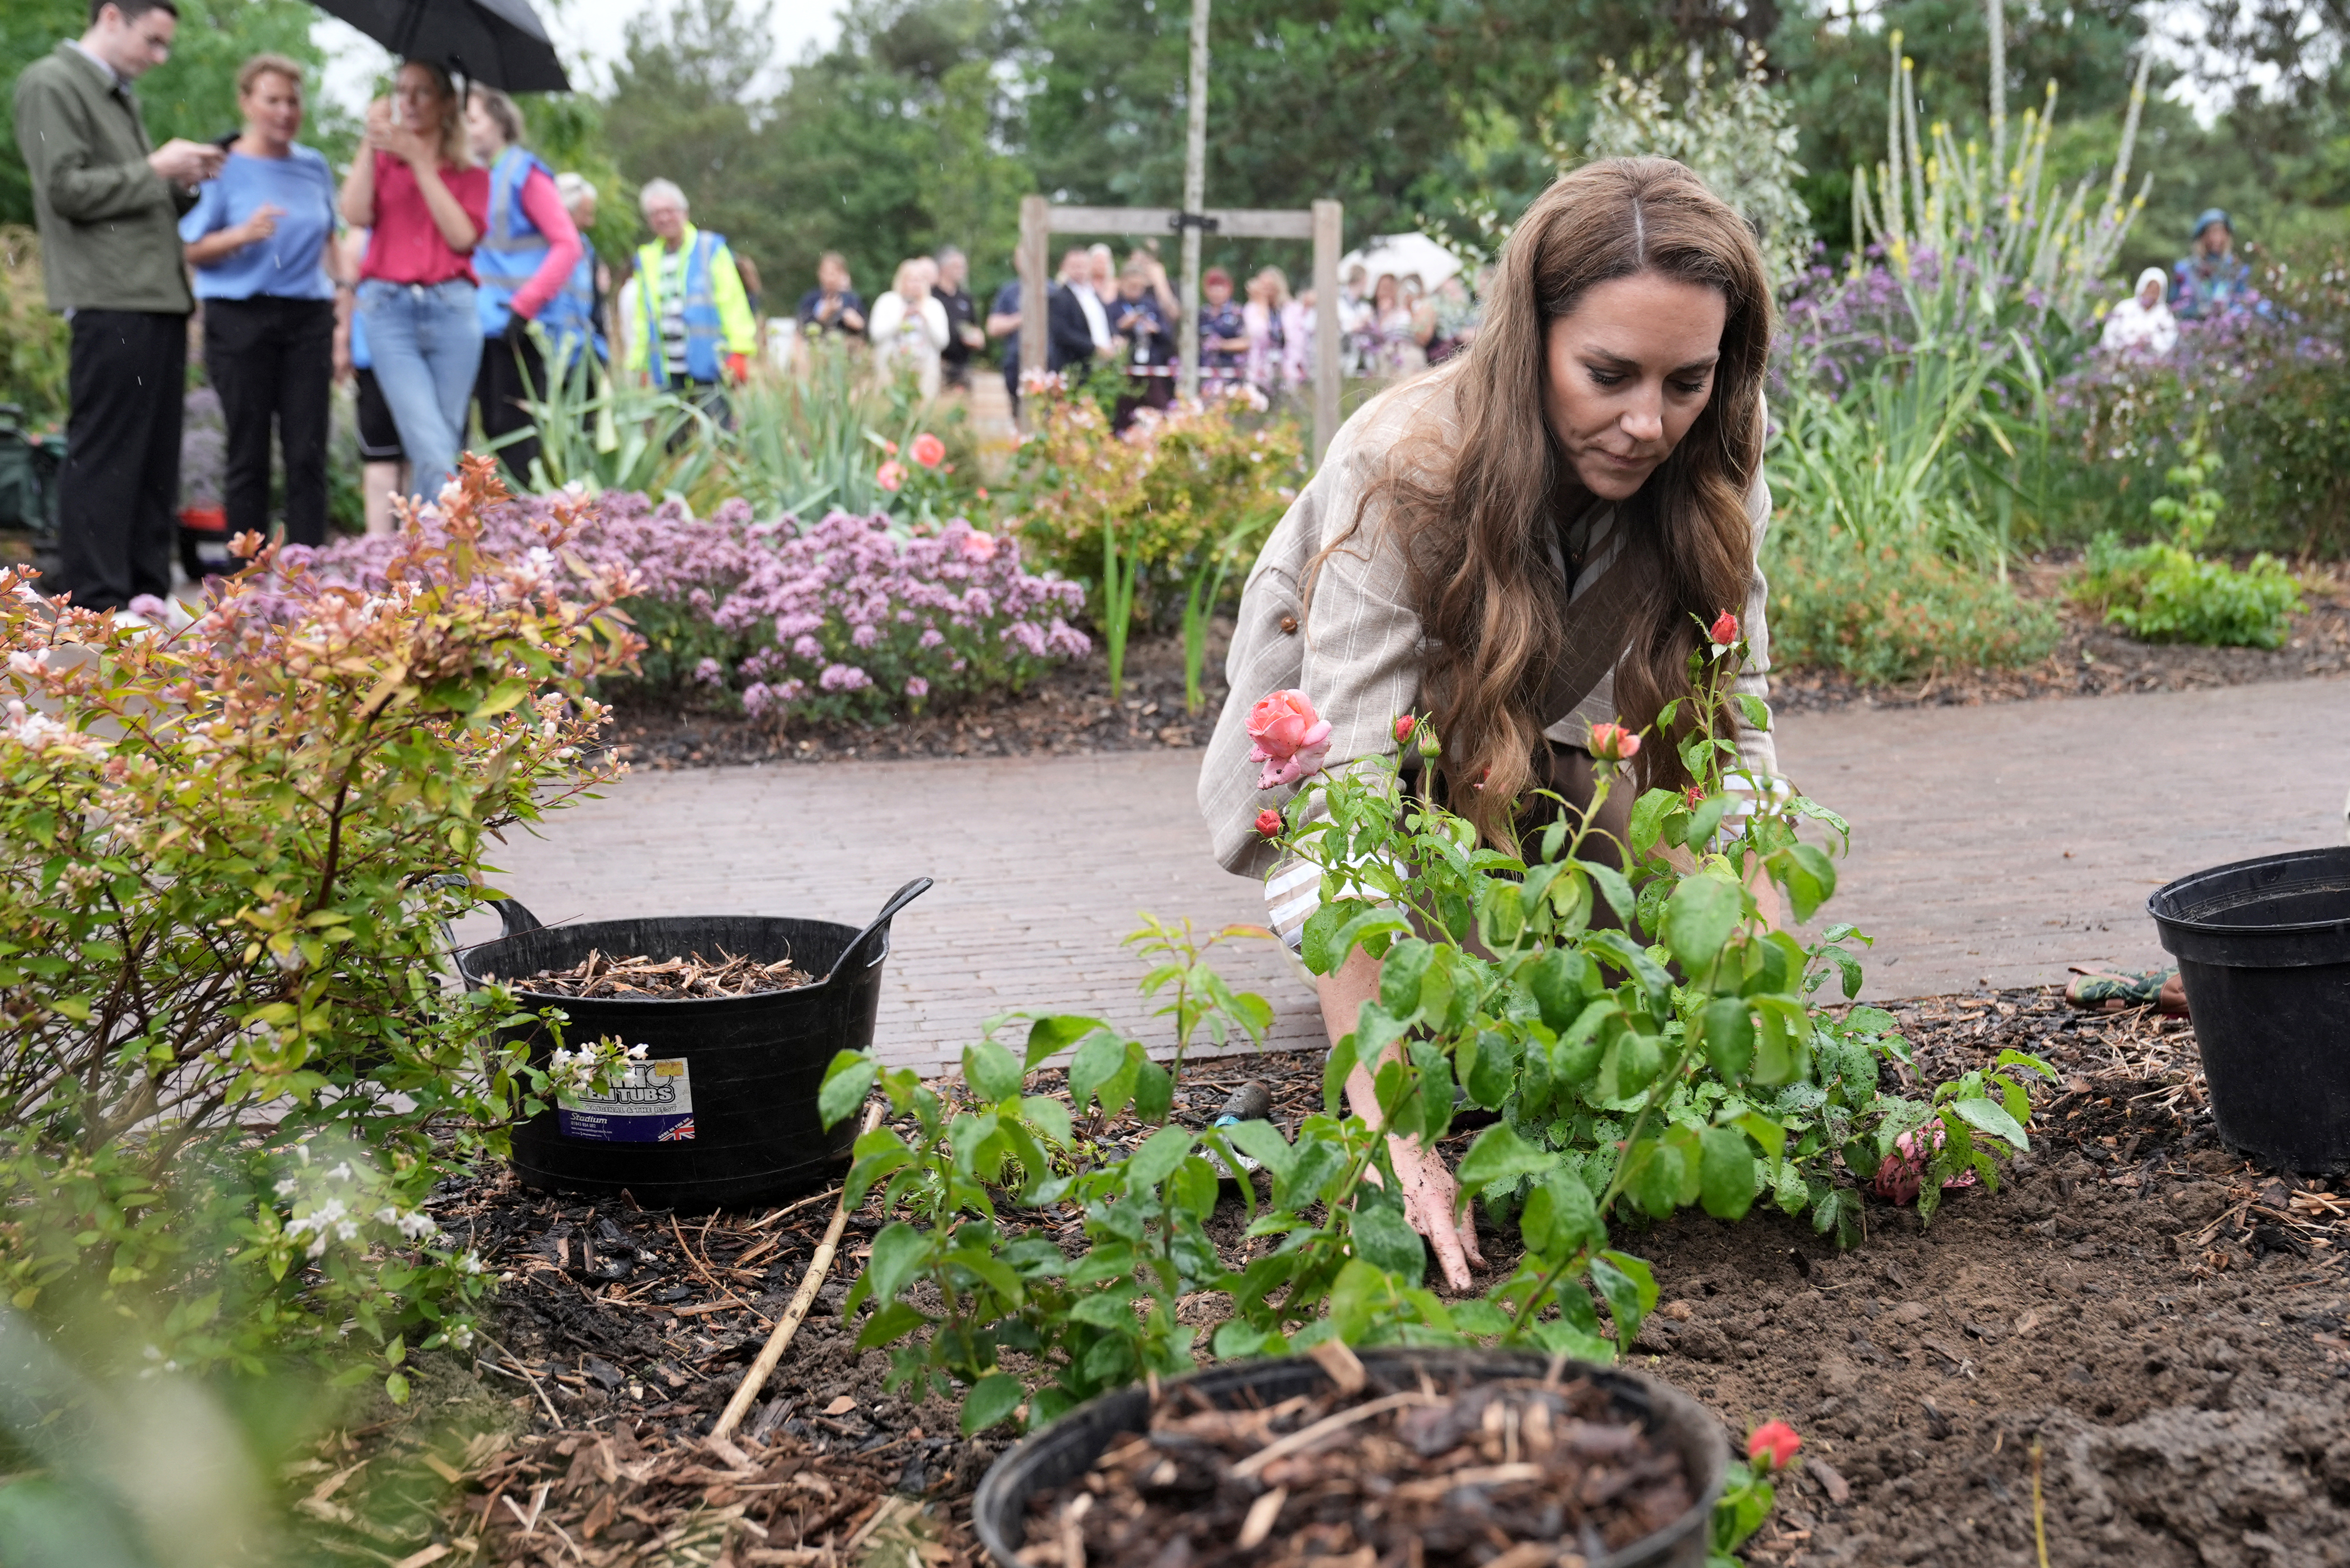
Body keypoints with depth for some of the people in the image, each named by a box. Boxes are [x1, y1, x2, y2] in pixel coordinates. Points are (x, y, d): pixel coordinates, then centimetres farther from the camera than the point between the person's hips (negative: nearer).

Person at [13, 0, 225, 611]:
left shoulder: (121, 96, 23)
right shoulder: (52, 84, -4)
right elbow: (67, 189, -14)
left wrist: (184, 184, 9)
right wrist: (154, 170, -10)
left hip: (159, 300, 9)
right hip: (109, 303, -9)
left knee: (156, 459, 10)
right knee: (103, 460, -8)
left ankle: (147, 596, 15)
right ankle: (95, 605, -6)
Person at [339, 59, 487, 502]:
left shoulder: (470, 174, 15)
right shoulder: (382, 161, 16)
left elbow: (463, 235, -4)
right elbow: (356, 215, -2)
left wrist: (420, 161, -4)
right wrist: (371, 140, -4)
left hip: (451, 308, 1)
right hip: (389, 309, -1)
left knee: (444, 445, -1)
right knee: (431, 446, -18)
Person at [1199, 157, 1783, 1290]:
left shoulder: (1710, 470, -24)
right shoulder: (1403, 472, -38)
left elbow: (1731, 731, -22)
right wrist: (1391, 1131, -56)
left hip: (1516, 754, 4)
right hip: (1328, 731, -4)